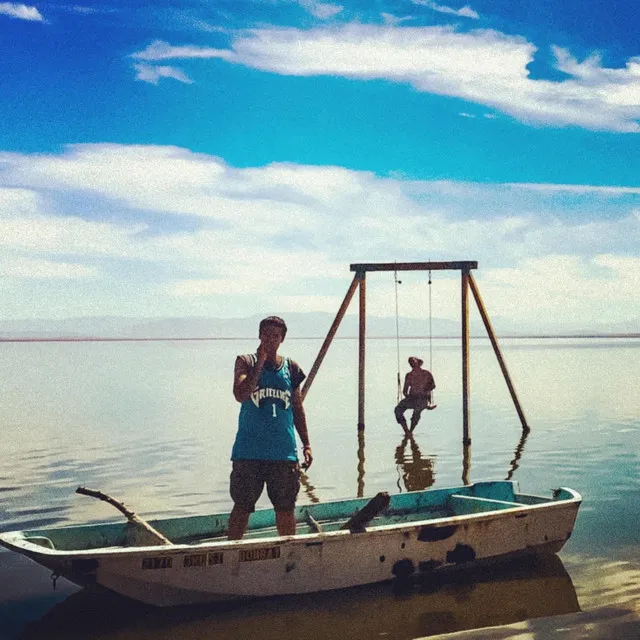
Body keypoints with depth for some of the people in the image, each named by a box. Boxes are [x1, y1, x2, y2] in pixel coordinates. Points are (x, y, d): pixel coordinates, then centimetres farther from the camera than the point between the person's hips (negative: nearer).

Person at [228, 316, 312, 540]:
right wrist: (260, 362, -16)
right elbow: (240, 395, -17)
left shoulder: (291, 368, 9)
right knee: (242, 506, 4)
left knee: (285, 508, 8)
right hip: (249, 451, -2)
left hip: (284, 452, 2)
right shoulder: (246, 362, 0)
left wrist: (306, 445, 13)